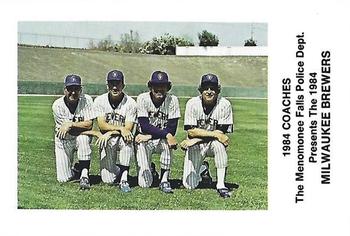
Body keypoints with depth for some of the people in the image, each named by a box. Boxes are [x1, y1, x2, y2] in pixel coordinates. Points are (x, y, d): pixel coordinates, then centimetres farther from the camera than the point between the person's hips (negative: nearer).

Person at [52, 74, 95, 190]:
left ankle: (84, 174, -24)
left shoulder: (86, 100, -14)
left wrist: (71, 124, -31)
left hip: (82, 138, 0)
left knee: (83, 138, -38)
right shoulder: (57, 105, -16)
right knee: (63, 179, -5)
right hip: (63, 141, 0)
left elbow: (89, 124, -20)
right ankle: (76, 169, 31)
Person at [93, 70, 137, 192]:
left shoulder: (130, 103, -9)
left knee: (126, 139, -39)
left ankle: (124, 179, -29)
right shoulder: (100, 101, -4)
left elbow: (128, 129, -14)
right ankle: (116, 170, 25)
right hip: (107, 142, 1)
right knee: (108, 180, -13)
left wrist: (110, 133, -26)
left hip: (123, 141, -1)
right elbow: (102, 125, -15)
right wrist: (120, 129, -29)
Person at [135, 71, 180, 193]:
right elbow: (144, 126, -19)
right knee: (145, 184, -14)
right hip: (144, 140, -1)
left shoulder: (172, 100, -9)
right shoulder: (143, 98, -11)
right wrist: (167, 135, -31)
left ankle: (164, 180, -21)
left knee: (166, 142, -38)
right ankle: (150, 170, 25)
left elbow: (172, 129, -14)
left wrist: (149, 136, -23)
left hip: (162, 140, 1)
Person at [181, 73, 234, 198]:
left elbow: (221, 133, -16)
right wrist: (215, 134, -27)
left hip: (214, 143, 0)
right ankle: (203, 168, 28)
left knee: (218, 144, -37)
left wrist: (195, 140, -20)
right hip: (195, 146, 1)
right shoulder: (192, 103, -12)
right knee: (189, 185, -6)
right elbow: (191, 131, -17)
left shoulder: (224, 104, -13)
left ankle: (221, 184, -28)